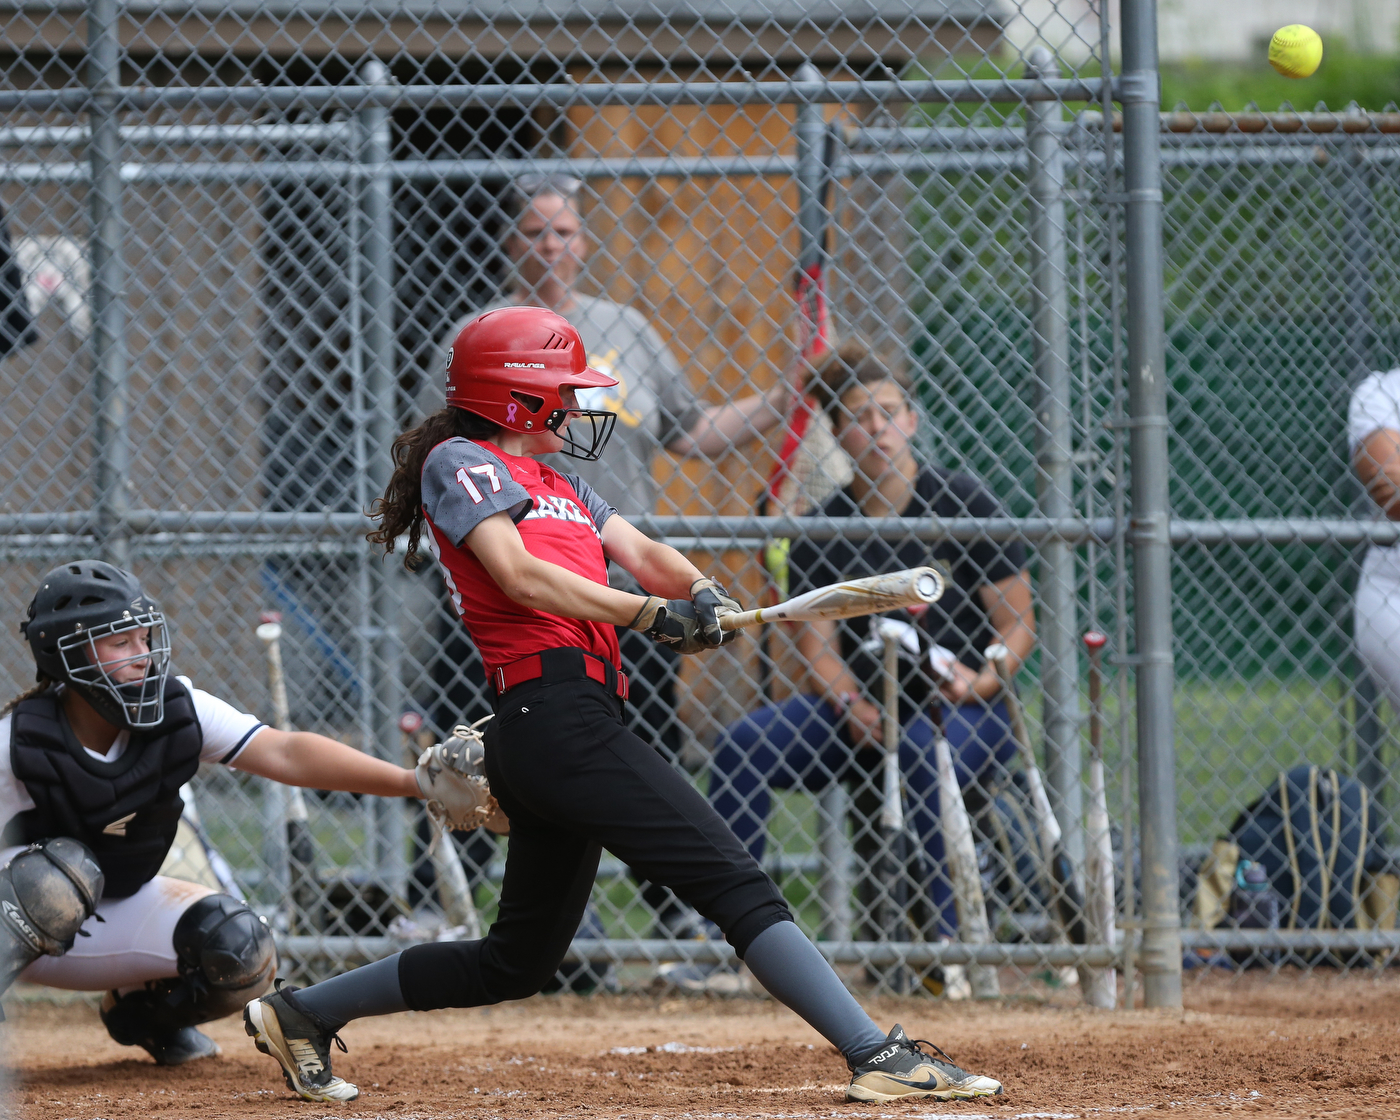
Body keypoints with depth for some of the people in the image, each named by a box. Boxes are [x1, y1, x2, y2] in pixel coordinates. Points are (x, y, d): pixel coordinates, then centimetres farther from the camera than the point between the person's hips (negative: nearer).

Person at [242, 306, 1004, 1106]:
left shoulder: (559, 486, 28)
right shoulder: (460, 463, 1)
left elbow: (639, 551, 14)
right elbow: (517, 574, -14)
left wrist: (699, 592, -7)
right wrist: (648, 613, -20)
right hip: (554, 707, -10)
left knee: (519, 962, 15)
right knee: (736, 882, -16)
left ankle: (303, 1013, 23)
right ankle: (879, 1056, -22)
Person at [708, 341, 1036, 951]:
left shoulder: (962, 504, -4)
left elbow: (1018, 625, -4)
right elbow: (817, 648, 1)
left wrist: (978, 684, -23)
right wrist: (856, 710, -20)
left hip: (972, 714, -4)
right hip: (858, 703, 4)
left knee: (928, 745, -38)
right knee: (742, 744, -17)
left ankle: (959, 941, -35)